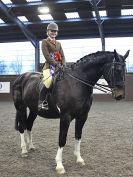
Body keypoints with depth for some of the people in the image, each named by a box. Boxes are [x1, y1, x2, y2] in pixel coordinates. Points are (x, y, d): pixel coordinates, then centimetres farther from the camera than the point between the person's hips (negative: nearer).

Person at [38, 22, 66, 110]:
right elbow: (47, 56, -8)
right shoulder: (45, 42, 5)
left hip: (59, 66, 7)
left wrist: (63, 66, -6)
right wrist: (57, 64, -16)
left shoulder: (58, 43, 22)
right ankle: (42, 101, -22)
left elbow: (62, 56, 14)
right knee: (49, 80, -34)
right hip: (49, 66, -6)